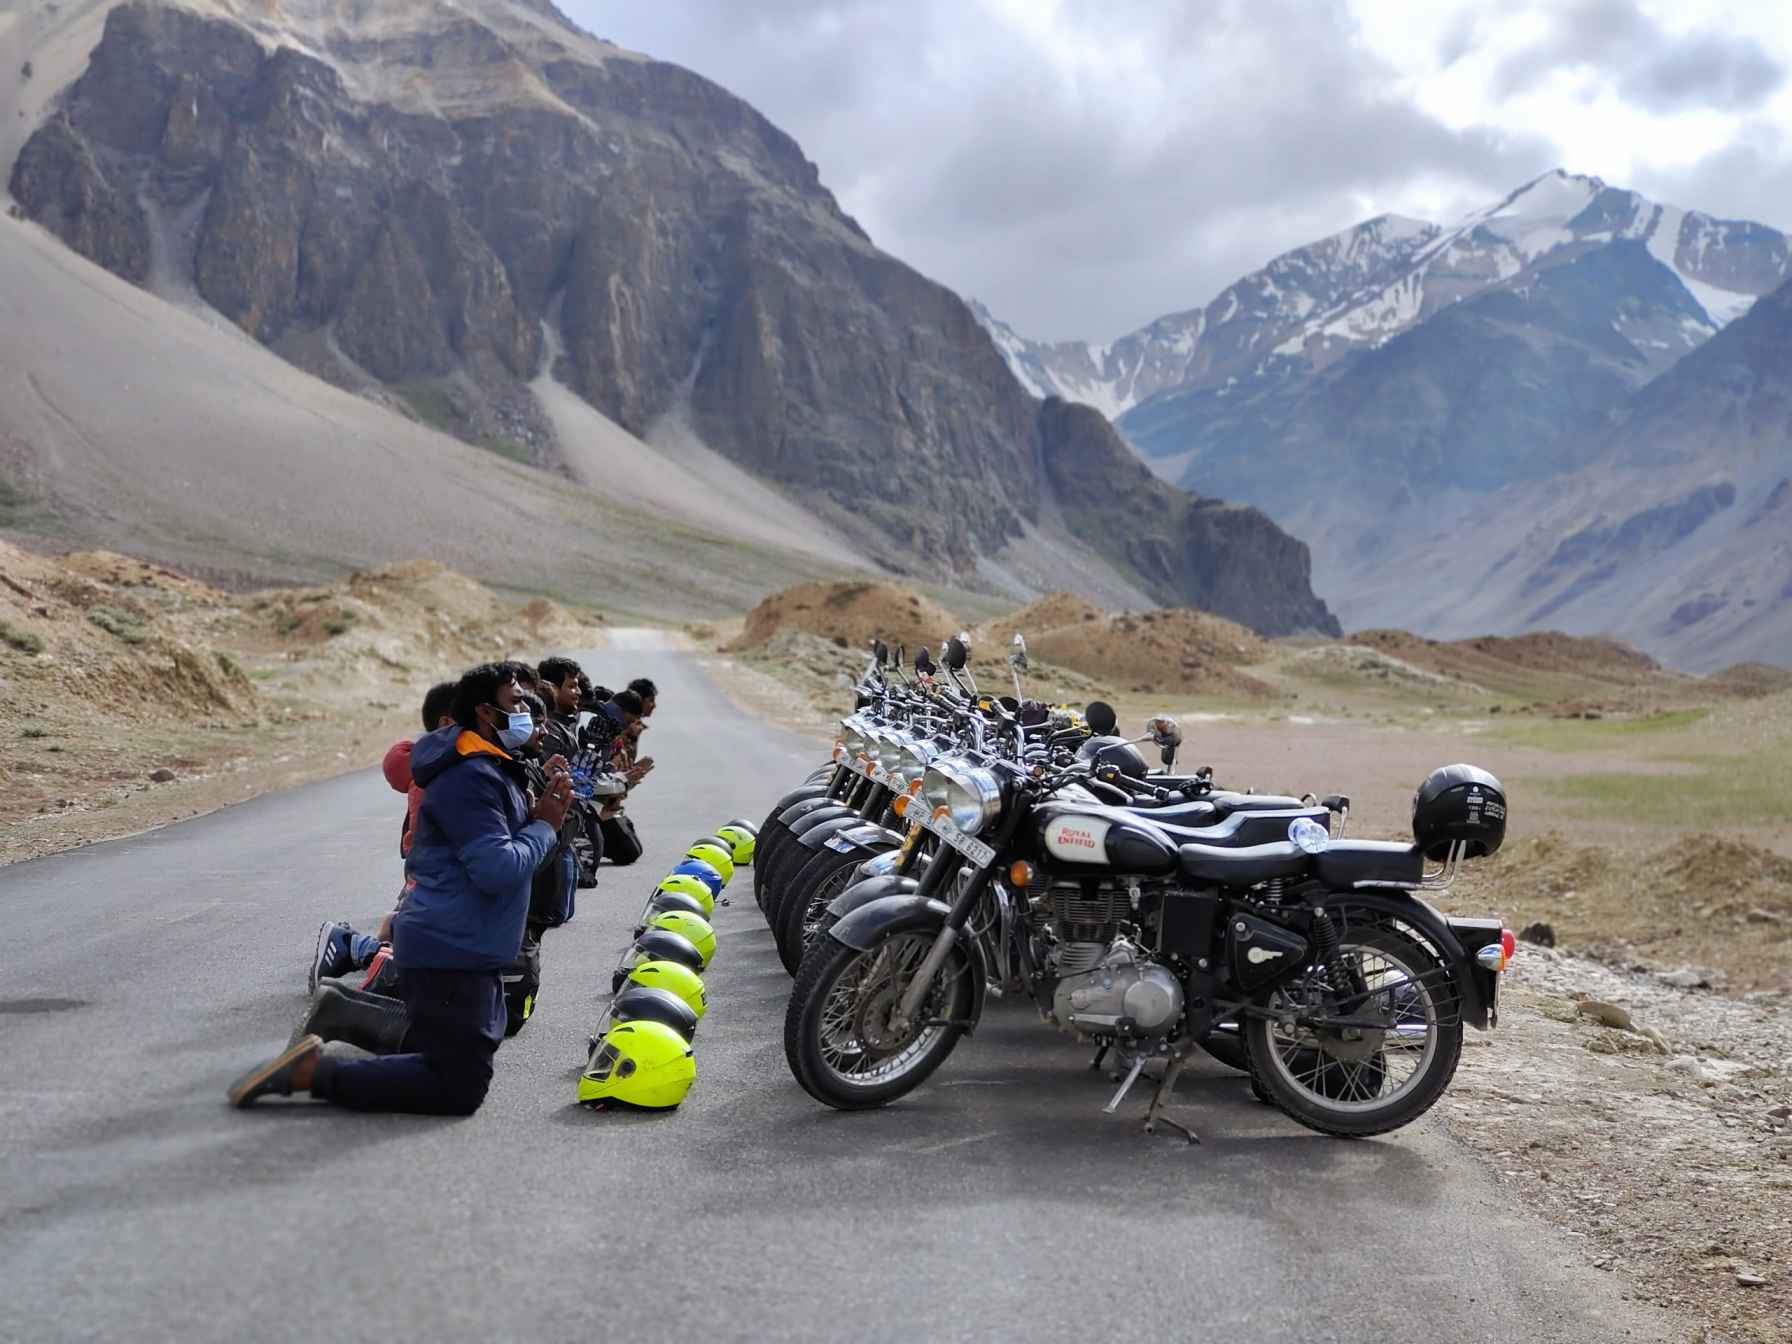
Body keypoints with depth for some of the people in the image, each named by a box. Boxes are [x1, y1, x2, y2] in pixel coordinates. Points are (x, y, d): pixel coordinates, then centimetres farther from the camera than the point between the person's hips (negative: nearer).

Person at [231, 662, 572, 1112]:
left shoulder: (492, 769, 16)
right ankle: (312, 1072, -8)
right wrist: (544, 827, -11)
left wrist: (543, 804, 3)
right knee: (460, 1088, -9)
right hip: (451, 953, -10)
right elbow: (498, 869, -26)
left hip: (468, 949, 11)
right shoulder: (470, 777, -18)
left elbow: (505, 840, 18)